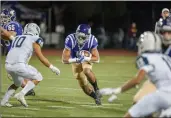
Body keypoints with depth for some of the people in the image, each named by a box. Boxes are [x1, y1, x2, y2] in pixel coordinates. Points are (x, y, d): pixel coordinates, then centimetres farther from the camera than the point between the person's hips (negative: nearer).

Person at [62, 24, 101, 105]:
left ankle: (96, 89, -15)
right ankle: (96, 97, 21)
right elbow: (64, 59, -26)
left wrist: (85, 58, -34)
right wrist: (76, 60, -43)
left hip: (87, 60, -1)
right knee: (83, 85, -2)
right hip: (75, 62, 1)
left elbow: (97, 59, -16)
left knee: (87, 71, -34)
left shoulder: (92, 41, -26)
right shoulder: (71, 40, -29)